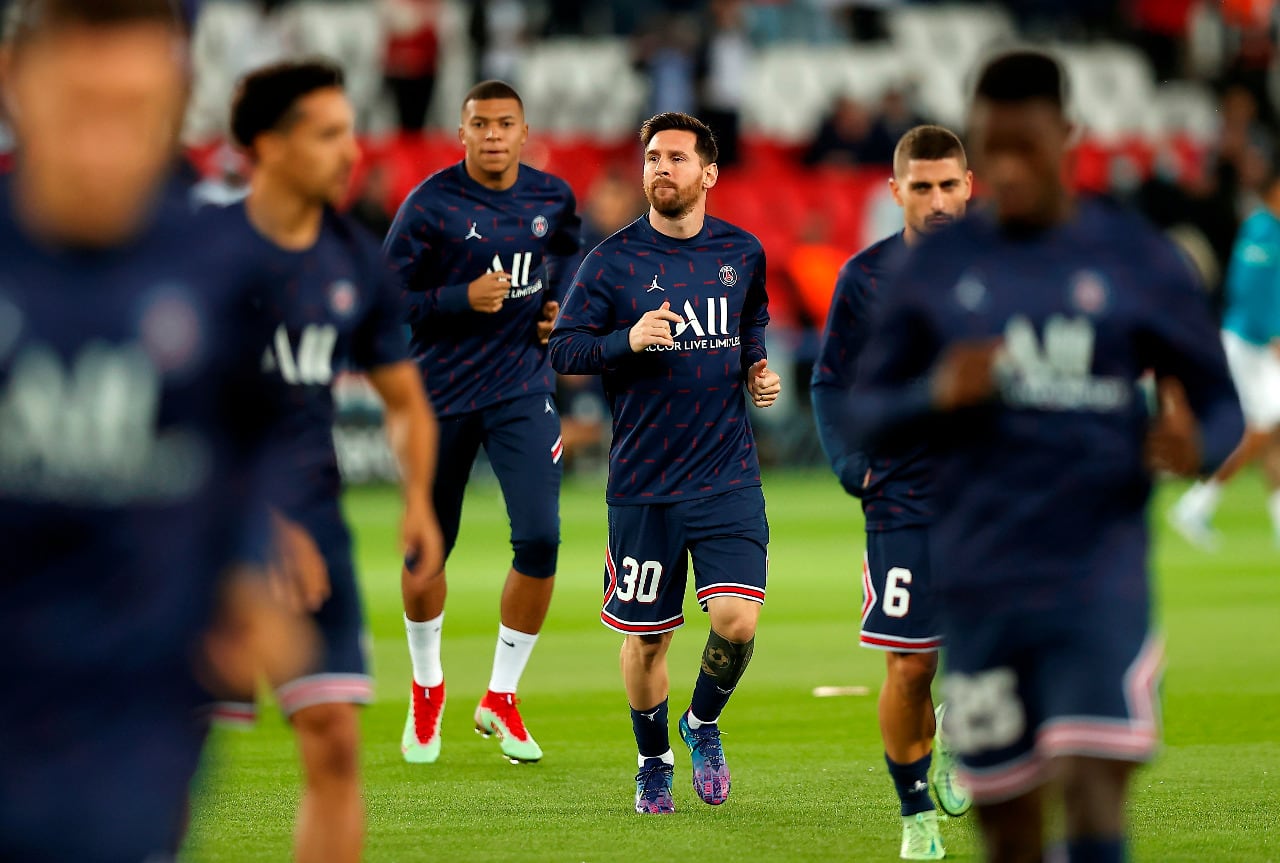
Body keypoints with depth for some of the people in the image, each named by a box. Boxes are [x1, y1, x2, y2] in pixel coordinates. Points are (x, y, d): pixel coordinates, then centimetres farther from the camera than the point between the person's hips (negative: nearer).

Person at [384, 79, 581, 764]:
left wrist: (560, 304, 5)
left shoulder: (552, 197, 2)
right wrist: (463, 299, -23)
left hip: (523, 386, 2)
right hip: (441, 392, -2)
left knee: (539, 538, -11)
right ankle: (427, 689, 33)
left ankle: (501, 697, 6)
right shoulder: (429, 205, -12)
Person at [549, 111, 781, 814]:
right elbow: (562, 350, -6)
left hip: (727, 472, 1)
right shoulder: (613, 259, -4)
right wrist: (628, 341, -22)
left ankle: (703, 724, 16)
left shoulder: (742, 253, 6)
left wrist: (758, 371, 6)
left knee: (737, 618, -14)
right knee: (646, 634, 7)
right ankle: (653, 764, 30)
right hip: (643, 481, -1)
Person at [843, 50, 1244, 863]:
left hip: (1100, 575, -2)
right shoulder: (938, 265, 7)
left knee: (1093, 789, -17)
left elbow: (1218, 403, 8)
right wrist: (935, 396, -12)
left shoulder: (1139, 261, 2)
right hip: (980, 579, 2)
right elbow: (866, 412, 11)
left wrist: (1193, 449, -16)